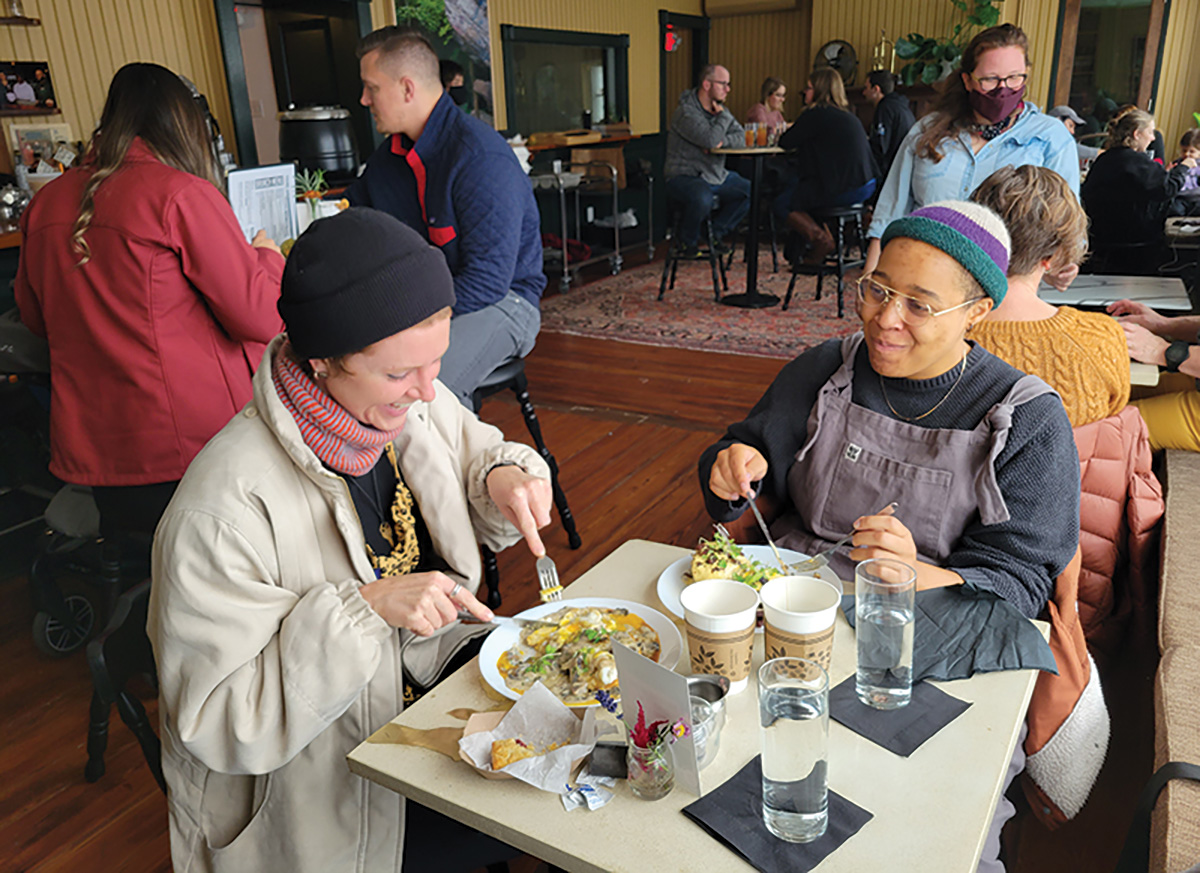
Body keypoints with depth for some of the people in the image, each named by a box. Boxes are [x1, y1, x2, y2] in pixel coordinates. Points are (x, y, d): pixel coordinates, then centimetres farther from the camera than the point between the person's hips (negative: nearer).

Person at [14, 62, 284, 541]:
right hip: (192, 448, -5)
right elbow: (260, 318, -12)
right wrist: (267, 256, 7)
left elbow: (36, 317, 21)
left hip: (91, 456, 6)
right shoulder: (183, 194, -13)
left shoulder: (44, 204, 6)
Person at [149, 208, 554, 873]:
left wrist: (505, 476, -11)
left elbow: (475, 450, 13)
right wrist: (363, 611, -33)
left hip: (434, 675, 7)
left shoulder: (412, 403, -8)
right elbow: (213, 722, -24)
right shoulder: (224, 508, -28)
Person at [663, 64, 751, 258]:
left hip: (717, 176, 9)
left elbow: (741, 138, 2)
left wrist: (722, 141, -19)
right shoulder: (686, 111, -17)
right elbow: (710, 140, -29)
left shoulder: (719, 109, 10)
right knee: (702, 198, -38)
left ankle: (717, 232, 16)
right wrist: (723, 116, -13)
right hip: (684, 176, -9)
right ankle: (688, 243, -9)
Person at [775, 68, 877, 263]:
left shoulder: (816, 114, -10)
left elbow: (785, 143, -4)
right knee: (795, 189, 29)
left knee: (781, 204, 8)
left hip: (842, 190, -9)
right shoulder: (847, 114, 16)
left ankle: (821, 241, -1)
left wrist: (791, 130, 16)